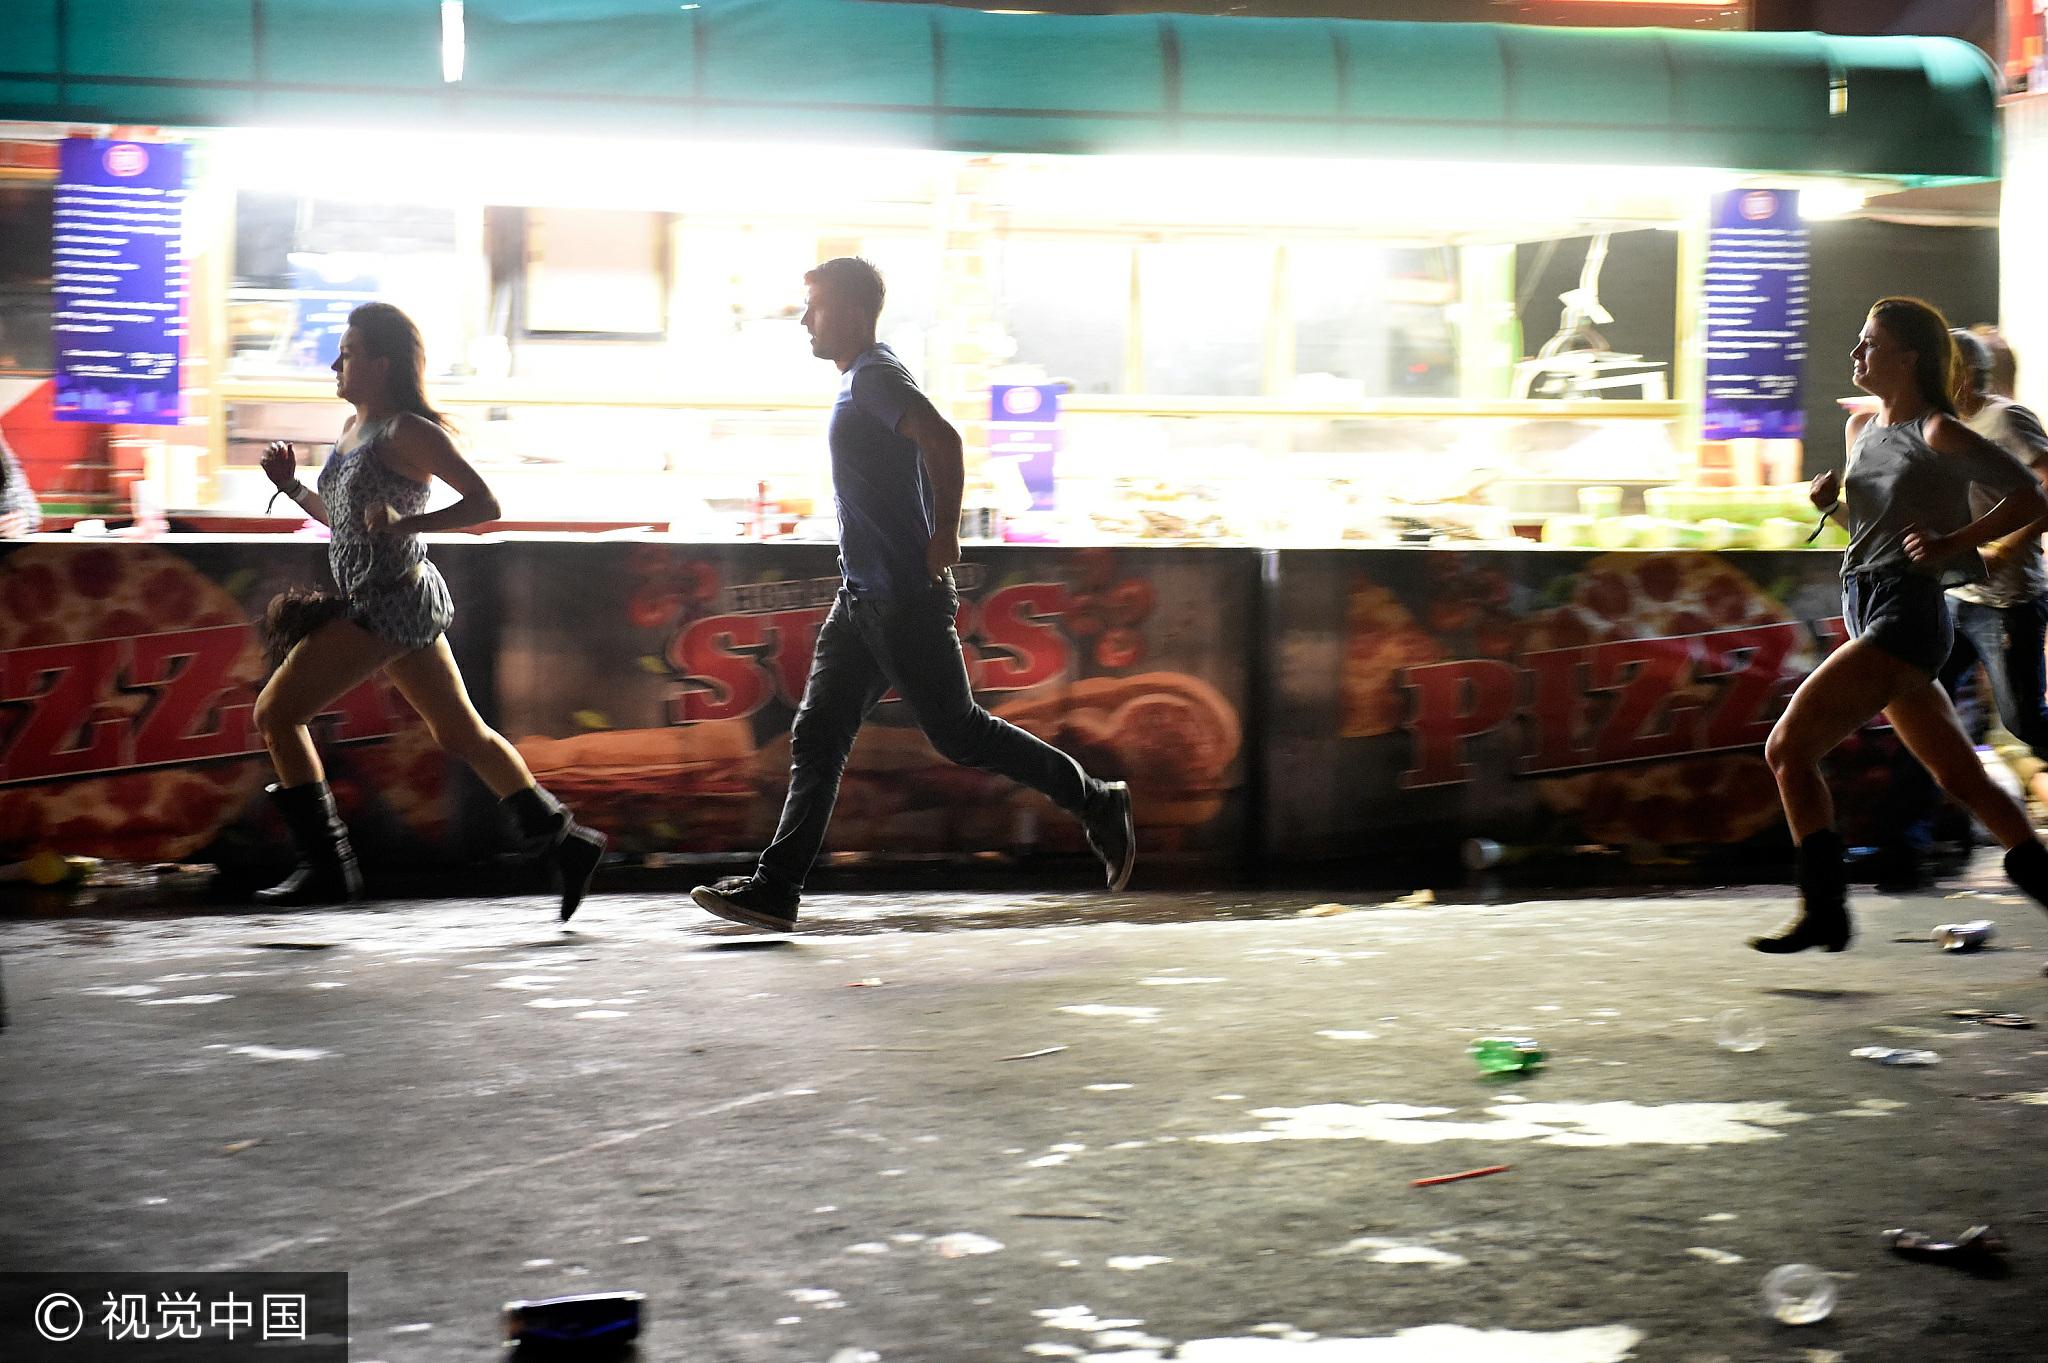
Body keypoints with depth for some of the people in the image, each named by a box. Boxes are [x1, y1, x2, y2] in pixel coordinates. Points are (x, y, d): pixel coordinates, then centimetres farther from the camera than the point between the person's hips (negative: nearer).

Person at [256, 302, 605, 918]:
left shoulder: (407, 432, -13)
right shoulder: (354, 430, 14)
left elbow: (485, 504, -15)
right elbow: (346, 519, 25)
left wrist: (405, 524, -25)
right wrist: (292, 486, 12)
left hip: (391, 604, -10)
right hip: (394, 604, 10)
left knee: (275, 712, -6)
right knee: (463, 734, 13)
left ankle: (326, 866, -2)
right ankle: (566, 840, 18)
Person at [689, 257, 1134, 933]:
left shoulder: (876, 377, -14)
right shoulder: (861, 381, 18)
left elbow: (942, 439, -31)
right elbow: (928, 446, 28)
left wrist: (944, 538, -25)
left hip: (904, 599, -10)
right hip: (863, 598, 10)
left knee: (958, 732, -3)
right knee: (817, 737, 4)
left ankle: (1097, 804, 11)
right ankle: (775, 889, 2)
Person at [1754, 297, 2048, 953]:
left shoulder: (1937, 433, -9)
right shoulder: (1862, 427, 15)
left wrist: (1951, 544, -15)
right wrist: (1832, 499, 7)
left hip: (1906, 615, -9)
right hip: (1869, 613, 9)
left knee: (1788, 746, -13)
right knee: (1963, 779, 11)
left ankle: (1823, 911, -11)